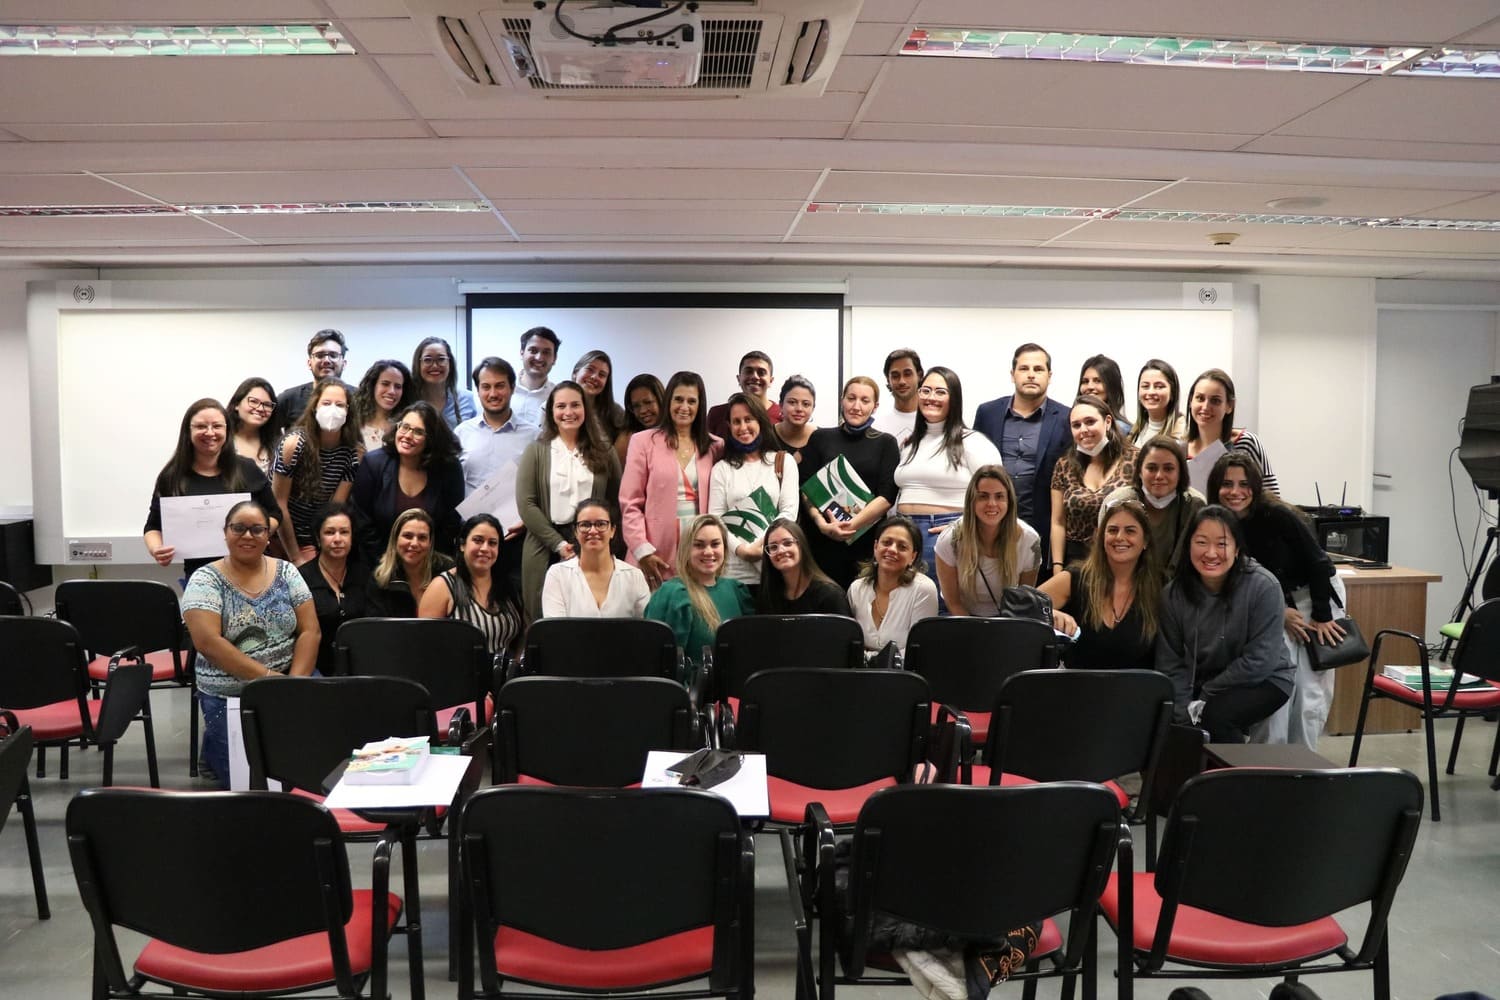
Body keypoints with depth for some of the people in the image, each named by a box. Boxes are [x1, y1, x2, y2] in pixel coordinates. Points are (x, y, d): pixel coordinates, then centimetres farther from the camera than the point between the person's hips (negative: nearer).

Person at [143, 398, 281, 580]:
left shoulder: (247, 470, 2)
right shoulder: (171, 477, 2)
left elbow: (273, 514, 9)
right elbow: (153, 526, 9)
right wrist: (155, 549, -13)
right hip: (199, 574, 0)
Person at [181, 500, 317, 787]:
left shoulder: (286, 573, 6)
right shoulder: (206, 580, -3)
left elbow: (310, 631, 2)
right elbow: (207, 641, -14)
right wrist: (267, 675, -19)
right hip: (228, 697, -2)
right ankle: (216, 748, 12)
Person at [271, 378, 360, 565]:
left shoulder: (352, 452, -9)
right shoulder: (295, 443, -18)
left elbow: (336, 507, -5)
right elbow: (279, 503, -14)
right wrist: (296, 558, -12)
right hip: (281, 535, -2)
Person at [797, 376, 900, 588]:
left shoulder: (885, 443, 10)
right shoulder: (820, 438, 12)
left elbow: (887, 495, -1)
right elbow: (805, 488, 4)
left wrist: (853, 524, -14)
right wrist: (821, 522, -13)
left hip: (868, 540, 0)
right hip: (821, 540, 1)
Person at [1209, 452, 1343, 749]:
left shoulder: (1278, 516, -24)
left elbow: (1318, 563, -17)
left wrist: (1322, 616, -14)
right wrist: (1281, 613, -12)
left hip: (1317, 595, -3)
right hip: (1275, 606, 3)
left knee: (1311, 693, -4)